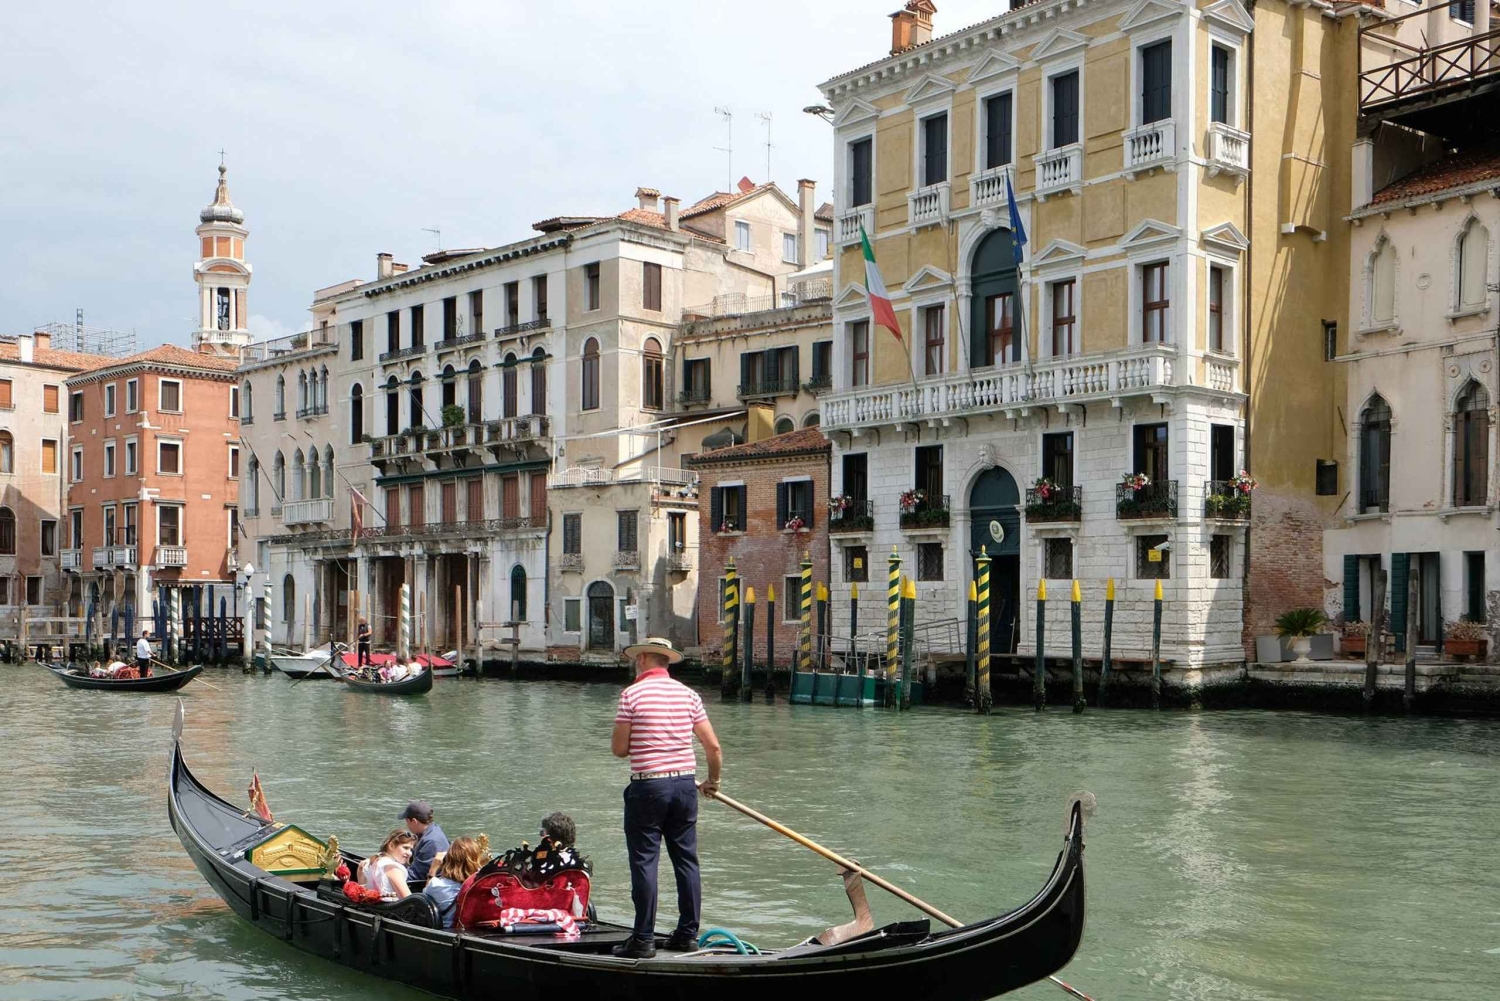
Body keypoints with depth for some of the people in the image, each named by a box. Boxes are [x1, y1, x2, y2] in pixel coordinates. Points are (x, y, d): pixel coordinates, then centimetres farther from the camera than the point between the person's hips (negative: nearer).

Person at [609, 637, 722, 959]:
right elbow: (713, 747, 4)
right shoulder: (688, 694, 6)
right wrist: (713, 781, 20)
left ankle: (643, 940, 3)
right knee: (686, 859, 10)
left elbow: (619, 749, -6)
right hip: (685, 784, 5)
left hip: (648, 787, -5)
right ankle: (688, 934, 15)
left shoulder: (632, 694, -7)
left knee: (644, 862, 1)